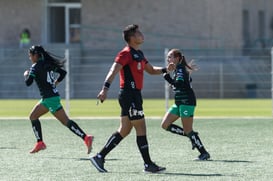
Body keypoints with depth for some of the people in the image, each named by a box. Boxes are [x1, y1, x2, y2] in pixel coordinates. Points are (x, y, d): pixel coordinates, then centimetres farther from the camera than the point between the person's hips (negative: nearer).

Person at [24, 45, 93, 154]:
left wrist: (26, 75, 6)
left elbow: (28, 82, -13)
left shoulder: (36, 66, -11)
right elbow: (63, 72, 17)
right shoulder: (48, 64, 13)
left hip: (50, 98, -9)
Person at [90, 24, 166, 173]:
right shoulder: (126, 53, -13)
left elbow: (151, 70, 29)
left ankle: (99, 157, 11)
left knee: (124, 130, 10)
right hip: (129, 95, -10)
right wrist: (105, 89, -36)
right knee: (141, 129, -5)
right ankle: (148, 165, 1)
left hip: (134, 95, 10)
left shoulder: (139, 54, 17)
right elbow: (114, 70, -24)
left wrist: (164, 70, 12)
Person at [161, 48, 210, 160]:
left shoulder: (180, 69, -14)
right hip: (179, 103, 10)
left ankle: (204, 153, 0)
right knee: (165, 125, 5)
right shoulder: (178, 69, 14)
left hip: (187, 102, -10)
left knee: (188, 130, -8)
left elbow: (179, 84, -27)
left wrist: (167, 77, -27)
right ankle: (192, 137, 10)